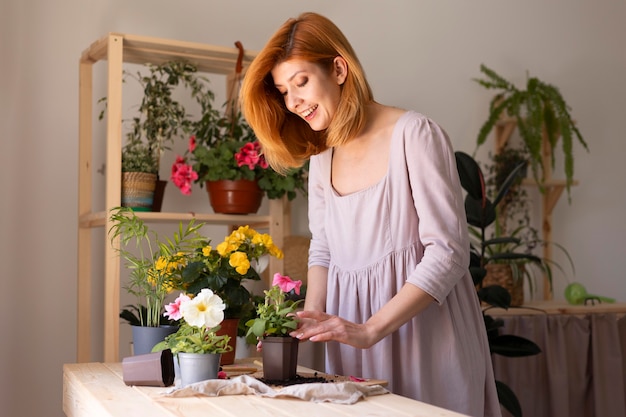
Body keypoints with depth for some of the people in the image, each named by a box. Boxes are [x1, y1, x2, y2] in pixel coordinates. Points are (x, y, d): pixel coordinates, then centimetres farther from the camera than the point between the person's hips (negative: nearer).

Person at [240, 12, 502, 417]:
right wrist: (311, 318, -3)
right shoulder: (321, 159, 10)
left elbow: (448, 251, -17)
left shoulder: (413, 134, -12)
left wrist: (369, 329, -23)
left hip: (424, 331, -5)